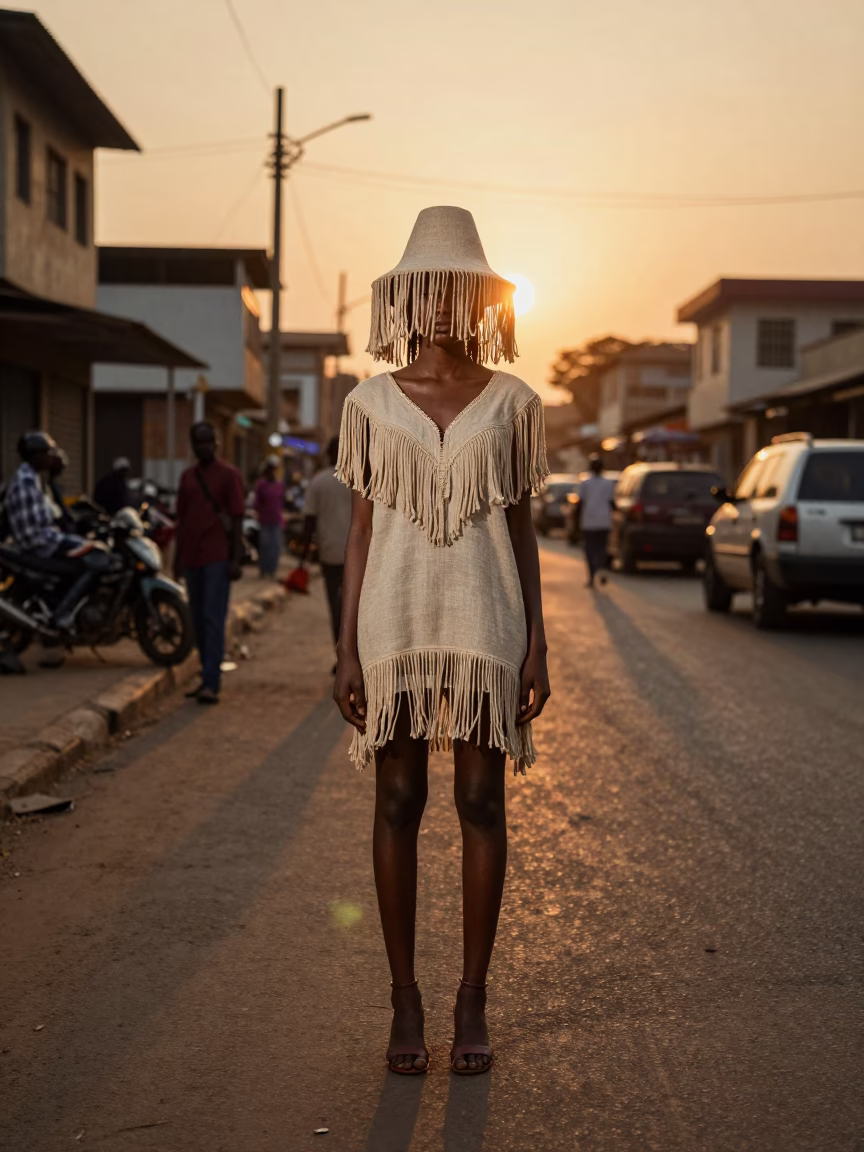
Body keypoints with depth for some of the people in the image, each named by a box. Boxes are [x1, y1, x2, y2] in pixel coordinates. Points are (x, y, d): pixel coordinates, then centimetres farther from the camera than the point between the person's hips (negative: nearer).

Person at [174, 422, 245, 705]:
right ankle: (208, 678, 17)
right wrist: (178, 557, 14)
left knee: (213, 618, -12)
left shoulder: (229, 475, -2)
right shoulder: (187, 477, 15)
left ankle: (211, 683, -15)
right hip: (192, 558, 6)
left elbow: (237, 519, -5)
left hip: (217, 558, -6)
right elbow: (182, 519, 18)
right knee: (198, 620, 9)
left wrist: (235, 559, -11)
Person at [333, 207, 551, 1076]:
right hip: (396, 619, 0)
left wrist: (536, 647, 0)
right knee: (398, 804, 3)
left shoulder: (512, 403, 5)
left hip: (485, 619, 0)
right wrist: (347, 651, -1)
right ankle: (404, 1000, 15)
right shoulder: (370, 404, 5)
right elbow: (360, 530, 5)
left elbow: (522, 529, 6)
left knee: (480, 803, 2)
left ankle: (472, 1002, 14)